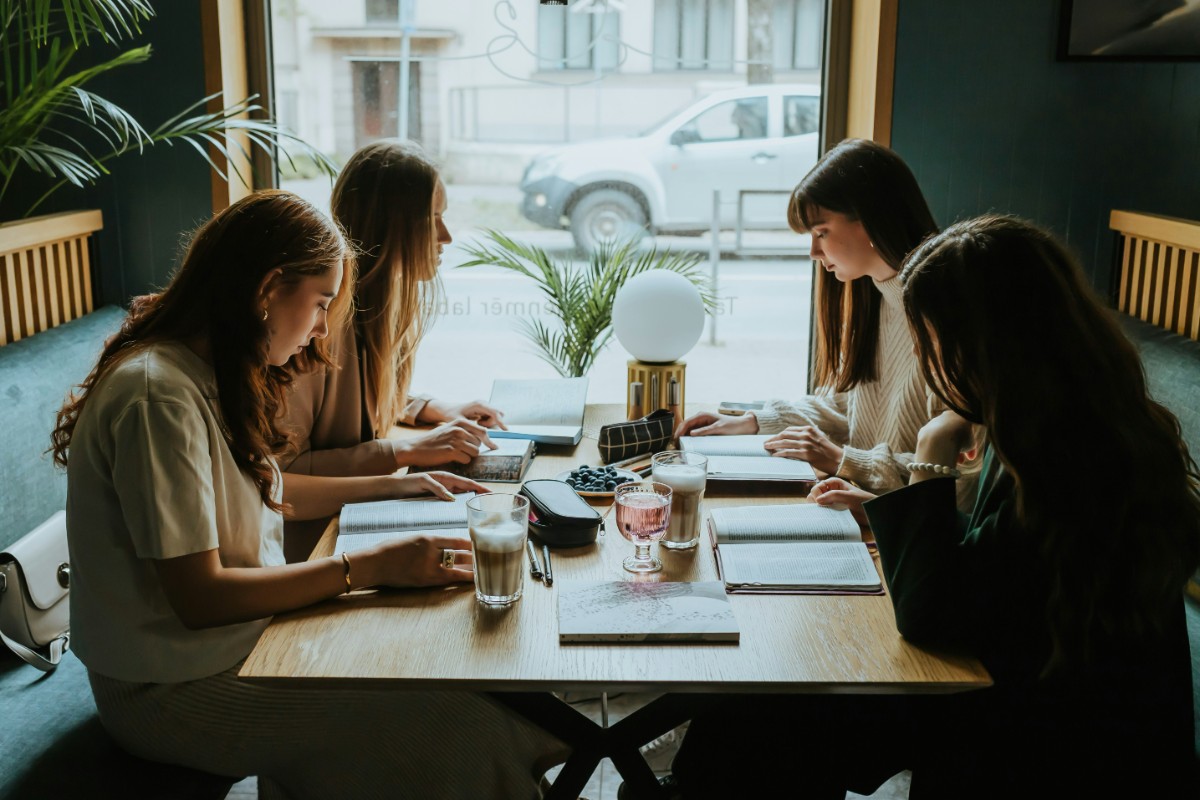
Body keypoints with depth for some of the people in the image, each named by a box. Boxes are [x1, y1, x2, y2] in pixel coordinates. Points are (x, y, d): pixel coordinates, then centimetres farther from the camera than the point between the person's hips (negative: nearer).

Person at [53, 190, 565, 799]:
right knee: (441, 724, -17)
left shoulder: (207, 375, 6)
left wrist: (393, 486, 13)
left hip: (238, 633, 9)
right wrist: (370, 567, -22)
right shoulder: (157, 396, -24)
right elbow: (199, 598, -24)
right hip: (172, 691, -9)